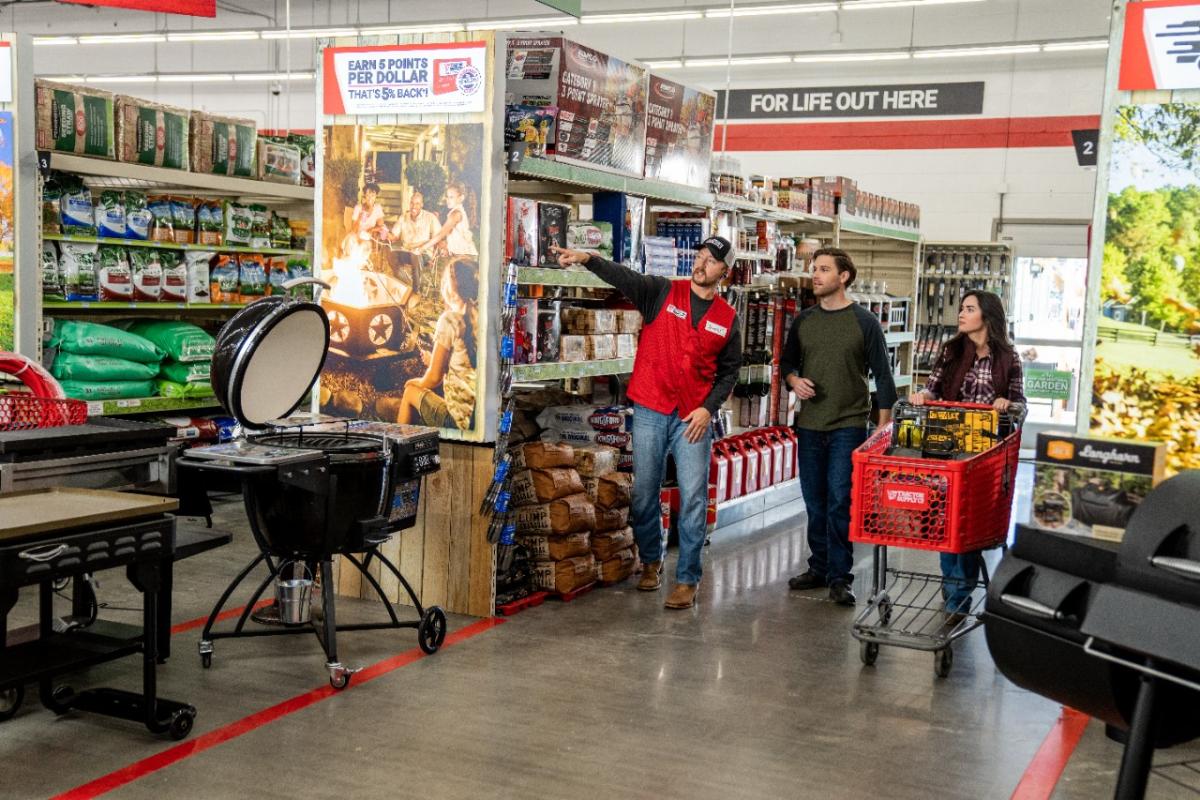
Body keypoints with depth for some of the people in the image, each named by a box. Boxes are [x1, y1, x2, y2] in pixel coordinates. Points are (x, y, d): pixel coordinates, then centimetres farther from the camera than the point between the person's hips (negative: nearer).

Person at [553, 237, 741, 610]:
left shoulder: (727, 318, 5)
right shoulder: (662, 292, 0)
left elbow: (729, 371, 10)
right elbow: (623, 277, -16)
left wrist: (709, 407, -4)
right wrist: (587, 258, -33)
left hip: (694, 418, 0)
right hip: (650, 412, 0)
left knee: (693, 498, -3)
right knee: (644, 492, 8)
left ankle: (687, 579, 5)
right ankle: (651, 561, 29)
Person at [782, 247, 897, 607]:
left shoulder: (864, 321, -4)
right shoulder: (804, 320, 8)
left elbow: (882, 375, -2)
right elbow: (787, 361, 20)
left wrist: (884, 425, -7)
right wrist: (794, 380, -3)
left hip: (848, 425, -4)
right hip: (809, 425, 5)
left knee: (840, 501, -6)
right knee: (815, 502, 11)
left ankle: (839, 577, 2)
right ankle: (819, 568, 23)